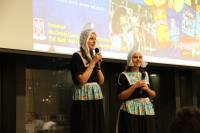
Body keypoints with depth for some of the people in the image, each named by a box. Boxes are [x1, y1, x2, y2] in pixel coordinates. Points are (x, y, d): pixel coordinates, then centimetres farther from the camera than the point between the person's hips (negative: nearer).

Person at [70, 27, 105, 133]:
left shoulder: (94, 56, 15)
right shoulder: (77, 56, -6)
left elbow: (101, 81, 12)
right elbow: (82, 79, -17)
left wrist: (98, 64, -1)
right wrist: (93, 62, -11)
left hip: (97, 97, 7)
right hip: (84, 98, -7)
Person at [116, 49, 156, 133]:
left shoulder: (146, 75, 13)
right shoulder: (124, 75, -2)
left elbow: (153, 95, 15)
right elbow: (121, 96, -9)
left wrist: (147, 89, -5)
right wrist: (135, 86, -15)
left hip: (147, 111, 5)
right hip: (130, 111, -5)